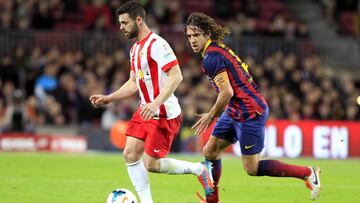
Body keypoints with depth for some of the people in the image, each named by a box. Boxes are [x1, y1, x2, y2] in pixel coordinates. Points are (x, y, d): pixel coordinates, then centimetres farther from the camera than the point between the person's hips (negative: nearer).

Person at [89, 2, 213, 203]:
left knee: (150, 164, -9)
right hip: (145, 111, 9)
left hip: (164, 114, -9)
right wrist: (108, 98, 14)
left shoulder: (156, 44, -17)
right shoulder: (135, 49, 14)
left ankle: (199, 169, 8)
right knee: (130, 154, -1)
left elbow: (176, 76, -26)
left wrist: (156, 104, -34)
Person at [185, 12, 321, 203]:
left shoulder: (211, 58, -18)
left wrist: (210, 116, -10)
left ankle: (307, 173, 2)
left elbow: (227, 92, -23)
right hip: (235, 112, 10)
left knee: (252, 169, -4)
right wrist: (213, 115, 21)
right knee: (210, 151, 11)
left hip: (249, 113, -10)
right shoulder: (219, 49, 12)